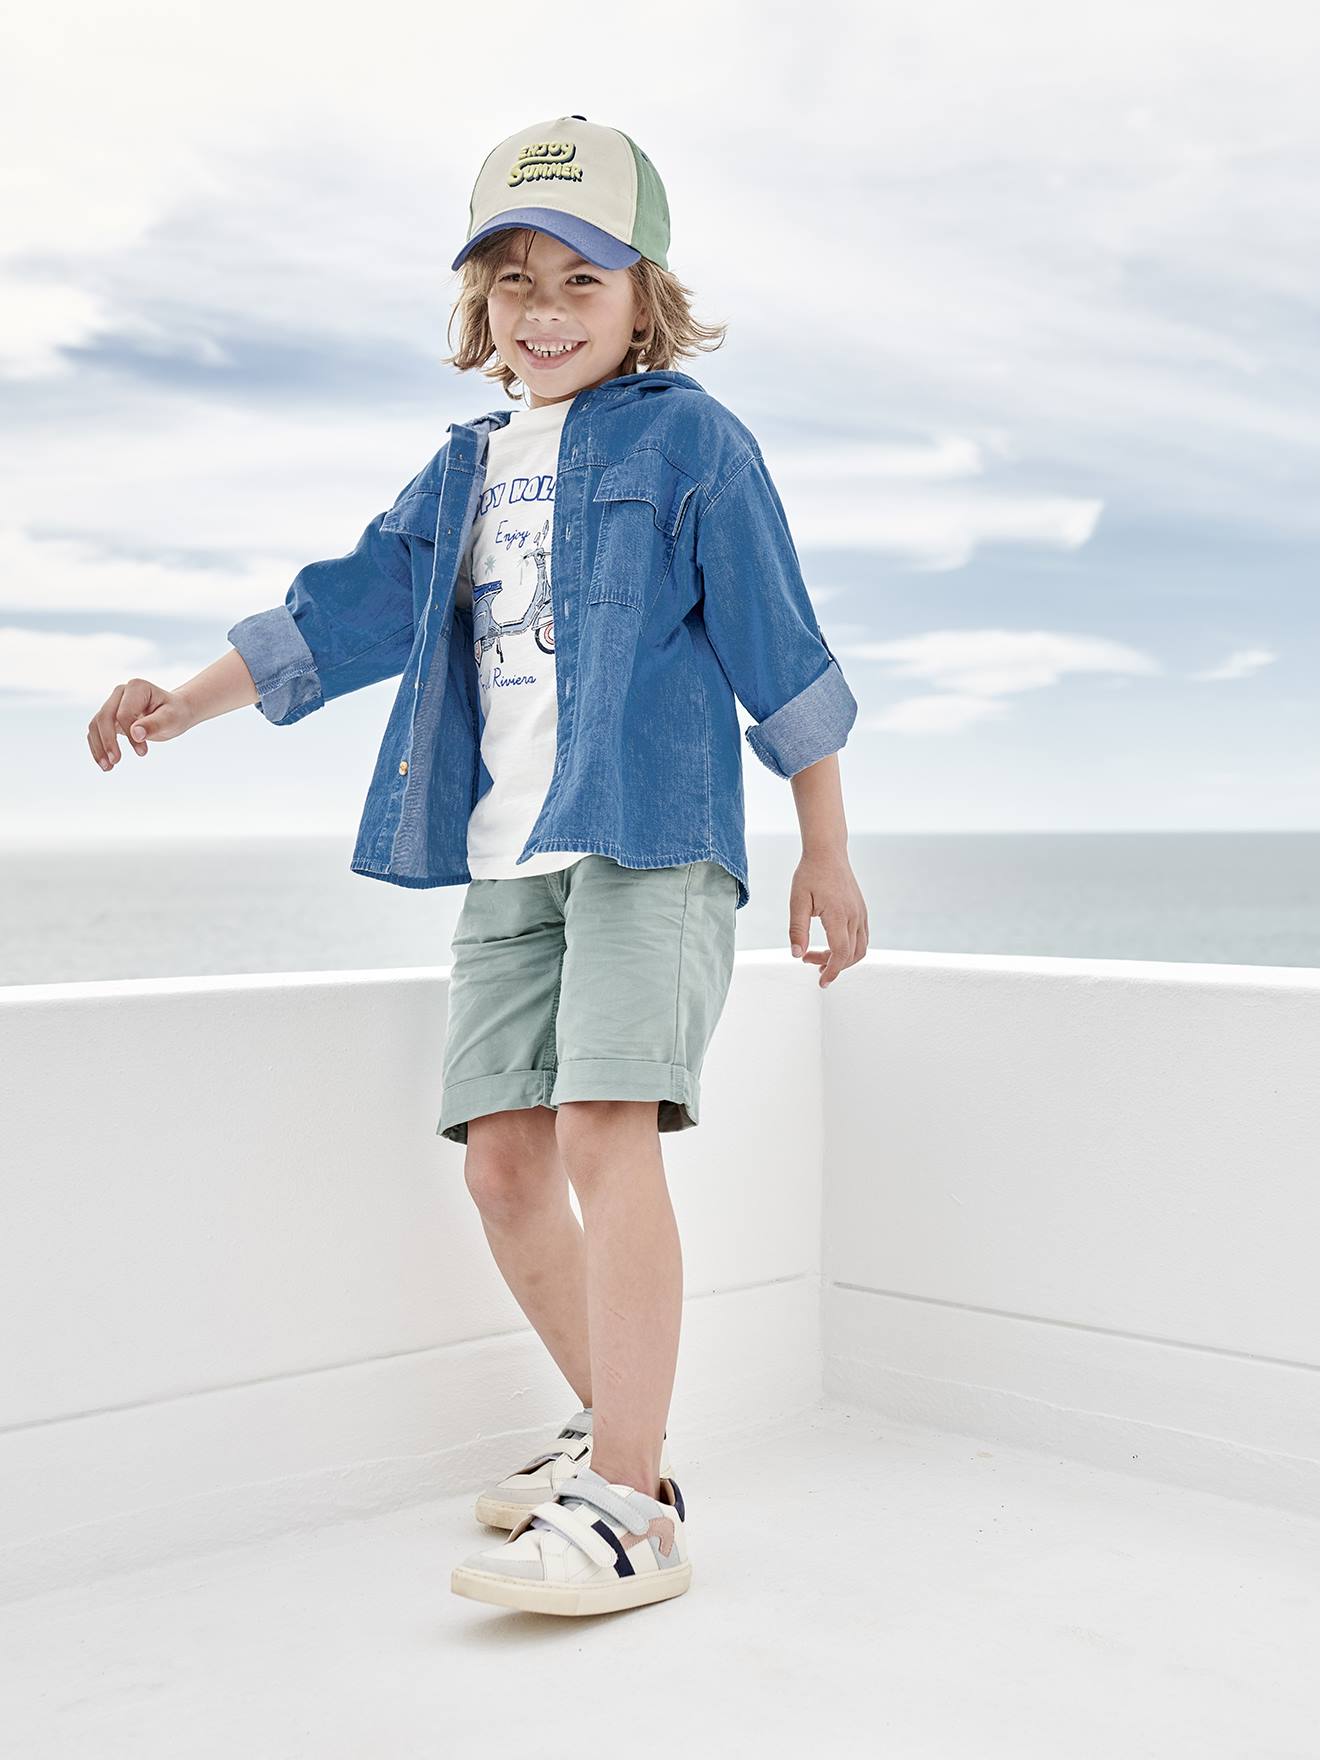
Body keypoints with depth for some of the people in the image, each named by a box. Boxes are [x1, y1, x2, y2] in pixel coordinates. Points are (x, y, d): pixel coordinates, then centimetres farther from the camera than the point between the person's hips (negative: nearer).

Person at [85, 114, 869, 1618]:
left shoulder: (690, 441, 2)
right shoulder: (466, 470, 19)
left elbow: (779, 653, 1)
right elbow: (349, 608, 20)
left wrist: (825, 856, 1)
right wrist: (185, 706, 12)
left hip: (650, 834, -6)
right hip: (504, 861, 7)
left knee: (606, 1133, -20)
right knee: (503, 1158, 4)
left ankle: (628, 1510, -18)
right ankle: (613, 1427, 22)